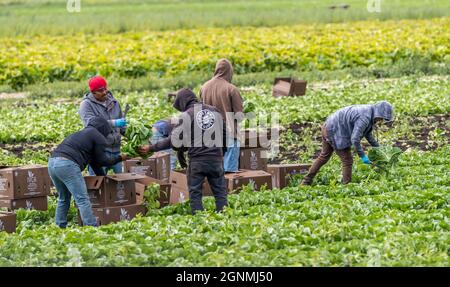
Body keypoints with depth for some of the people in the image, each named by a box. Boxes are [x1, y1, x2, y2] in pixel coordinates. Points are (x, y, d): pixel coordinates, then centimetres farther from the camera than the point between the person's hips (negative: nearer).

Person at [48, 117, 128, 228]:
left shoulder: (81, 134, 35)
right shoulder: (99, 137, 8)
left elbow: (94, 162, 40)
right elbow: (102, 160, 11)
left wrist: (104, 177, 45)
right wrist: (119, 158, 26)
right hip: (67, 165, -9)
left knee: (63, 198, 23)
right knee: (83, 200, -8)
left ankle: (60, 226, 22)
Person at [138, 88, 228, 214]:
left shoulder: (186, 116, -5)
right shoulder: (215, 111, 9)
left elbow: (173, 141, -8)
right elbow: (225, 134, 12)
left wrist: (151, 148, 0)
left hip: (197, 161, -4)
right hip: (216, 159, 4)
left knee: (195, 194, 7)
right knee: (220, 192, 9)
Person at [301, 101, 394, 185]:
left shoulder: (368, 112, 4)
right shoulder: (364, 118, -27)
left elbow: (368, 134, 17)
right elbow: (354, 139, -28)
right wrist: (362, 156, -18)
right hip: (335, 133, -10)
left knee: (323, 157, 21)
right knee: (347, 160, -1)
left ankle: (306, 181, 29)